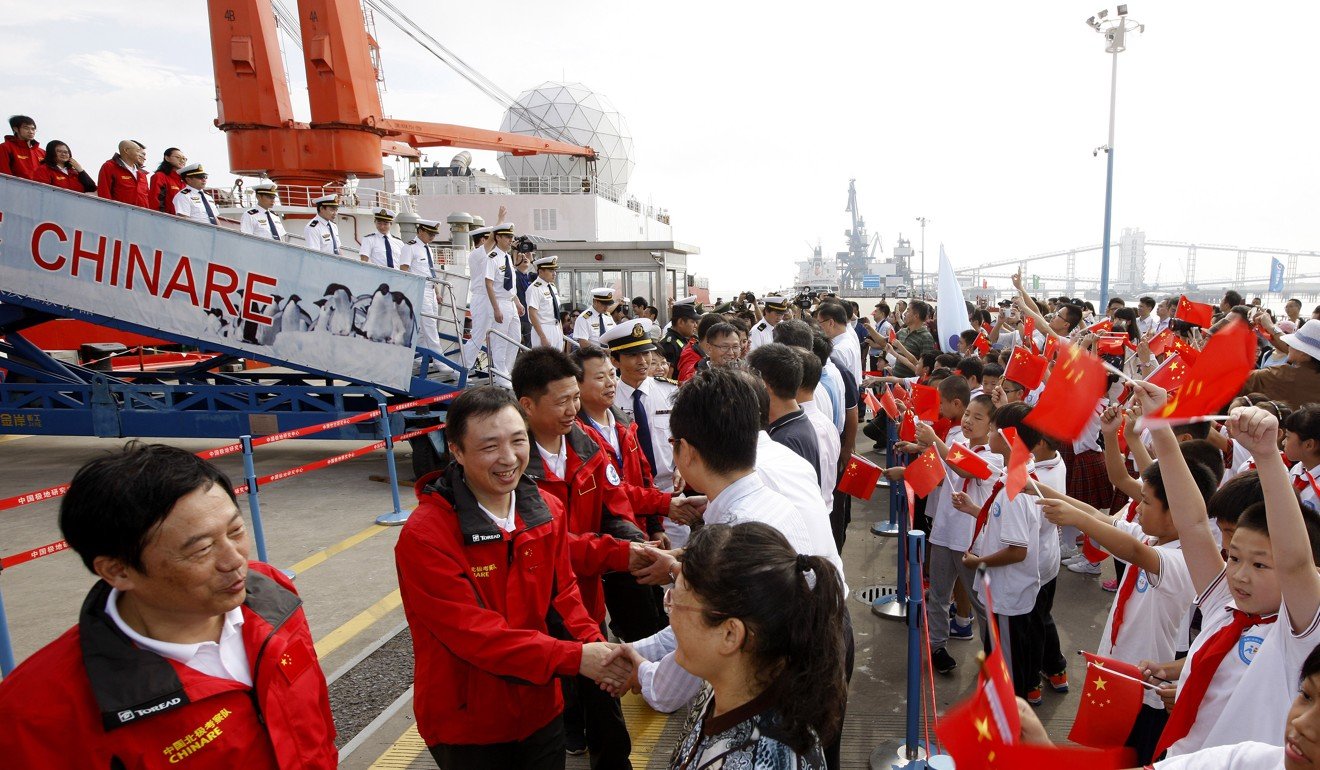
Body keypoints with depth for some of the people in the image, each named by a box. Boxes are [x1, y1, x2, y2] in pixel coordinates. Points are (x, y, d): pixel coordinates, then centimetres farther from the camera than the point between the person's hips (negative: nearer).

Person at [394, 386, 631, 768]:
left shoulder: (548, 511, -4)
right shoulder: (424, 536, -22)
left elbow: (562, 594, 1)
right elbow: (473, 632, -25)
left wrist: (595, 647, -17)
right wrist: (574, 657, -29)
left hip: (541, 708, 5)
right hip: (466, 725, -4)